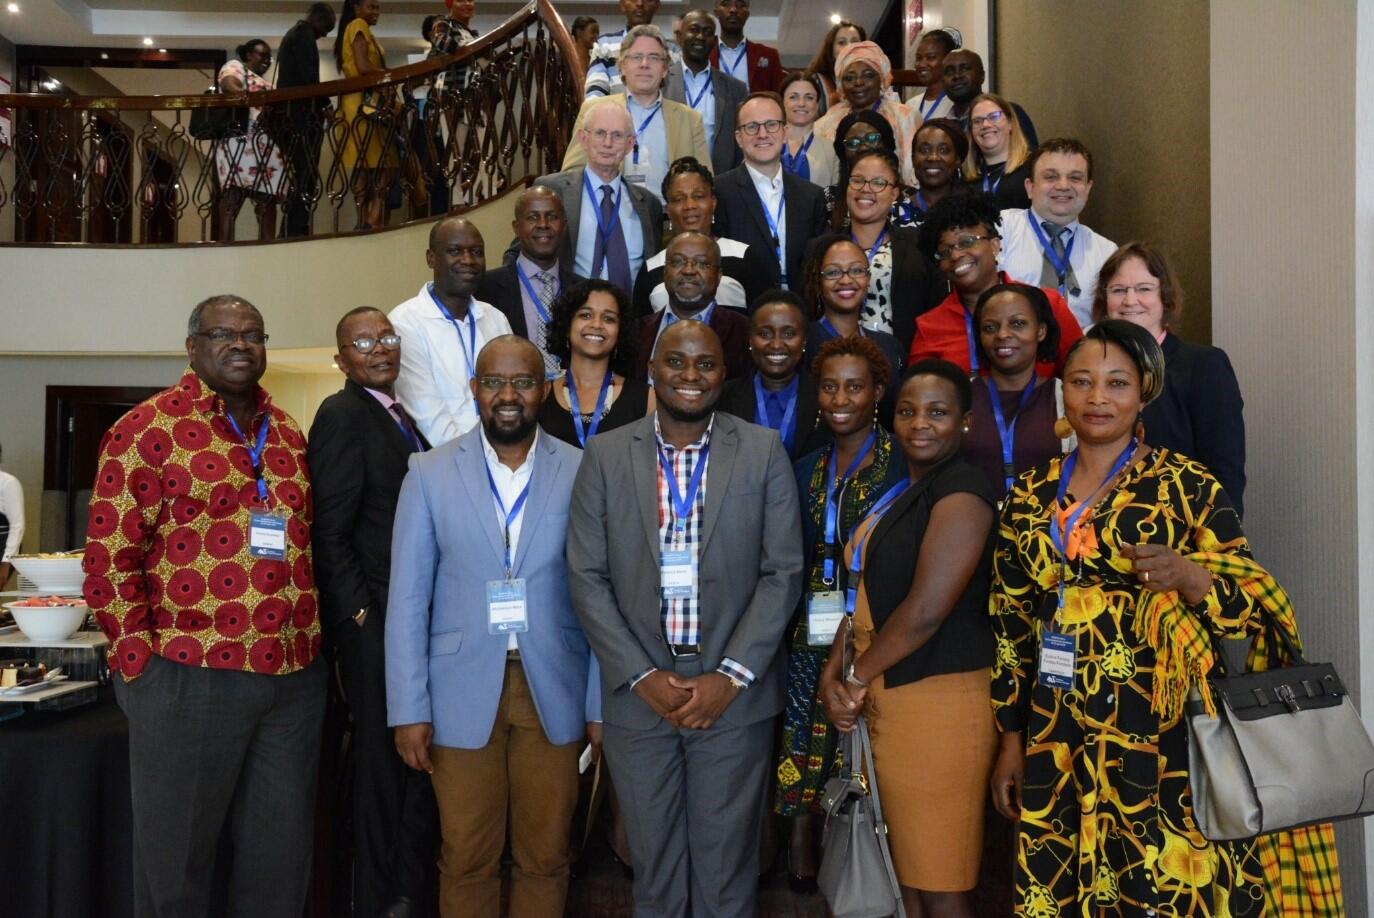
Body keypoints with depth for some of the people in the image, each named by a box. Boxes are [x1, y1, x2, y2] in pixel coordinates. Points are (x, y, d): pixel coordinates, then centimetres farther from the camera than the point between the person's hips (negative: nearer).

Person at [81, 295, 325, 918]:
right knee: (177, 857, 11)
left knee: (280, 855, 15)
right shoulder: (147, 430, -4)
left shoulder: (287, 433, 12)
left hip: (296, 679, 5)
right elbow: (108, 561, -6)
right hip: (190, 680, -5)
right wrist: (142, 661, -8)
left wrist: (310, 645, 11)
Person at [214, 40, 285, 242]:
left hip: (266, 146, 8)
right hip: (240, 140, -8)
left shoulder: (263, 83, 34)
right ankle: (225, 245, -22)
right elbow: (229, 87, -11)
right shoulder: (234, 66, 11)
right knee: (232, 194, -15)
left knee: (268, 198, -2)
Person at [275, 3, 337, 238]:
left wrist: (320, 104, 16)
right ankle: (298, 231, -15)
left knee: (299, 176, 10)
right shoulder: (304, 34, -5)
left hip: (291, 113, 10)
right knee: (306, 177, -12)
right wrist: (325, 104, -8)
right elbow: (309, 77, -17)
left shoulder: (291, 34, 25)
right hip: (304, 113, -10)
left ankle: (292, 232, 9)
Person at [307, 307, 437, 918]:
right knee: (382, 752, 3)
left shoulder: (401, 417, 16)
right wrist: (360, 611, -15)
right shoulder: (343, 415, -10)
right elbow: (329, 532, -14)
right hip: (374, 620, -8)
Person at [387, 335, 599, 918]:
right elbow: (407, 600, -1)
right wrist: (409, 710, -5)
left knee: (546, 856, 12)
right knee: (467, 860, 10)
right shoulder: (430, 473, -2)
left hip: (553, 691, 1)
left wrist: (601, 705, 0)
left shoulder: (581, 473, -1)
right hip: (462, 691, 0)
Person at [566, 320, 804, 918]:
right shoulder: (605, 455, 1)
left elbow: (783, 572, -3)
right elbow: (587, 576, -1)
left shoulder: (764, 452, 0)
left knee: (726, 867, 10)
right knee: (652, 866, 14)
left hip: (734, 694, -1)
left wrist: (730, 677, -10)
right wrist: (642, 677, -9)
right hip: (637, 692, 1)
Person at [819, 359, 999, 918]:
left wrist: (857, 676, -8)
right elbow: (865, 592, 13)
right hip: (885, 698, 9)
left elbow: (925, 611, -20)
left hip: (937, 700, -9)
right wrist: (834, 673, 0)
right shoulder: (896, 492, 14)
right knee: (906, 870, 18)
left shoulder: (961, 492, -13)